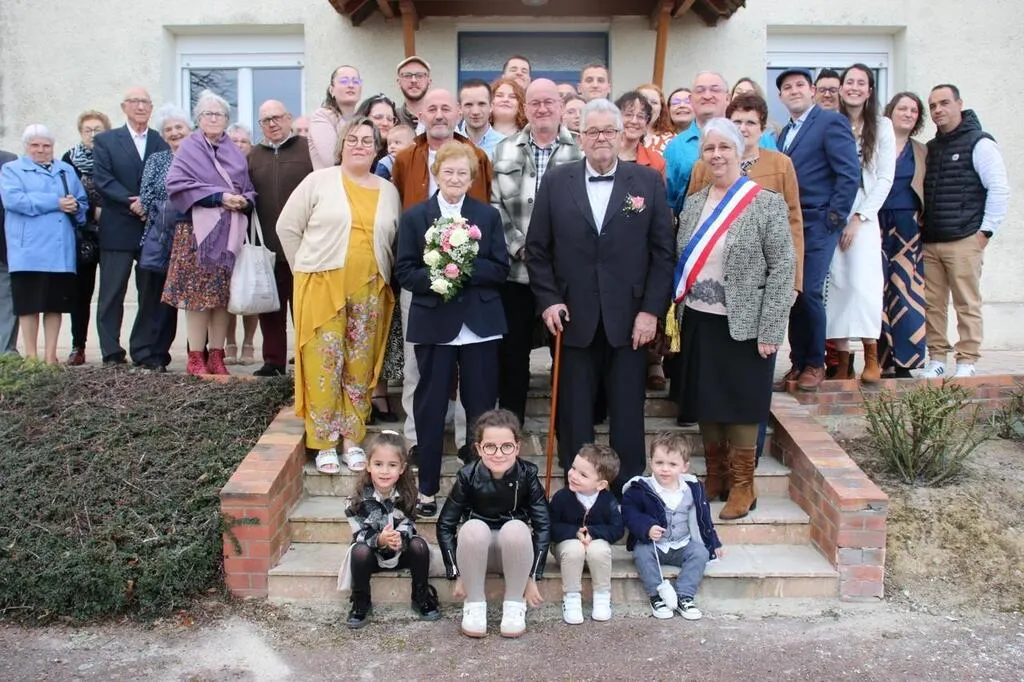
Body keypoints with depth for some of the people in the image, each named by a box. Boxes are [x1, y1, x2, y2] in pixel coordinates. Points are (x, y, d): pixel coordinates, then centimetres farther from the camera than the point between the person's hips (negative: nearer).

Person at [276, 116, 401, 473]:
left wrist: (384, 278, 5)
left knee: (360, 366, 7)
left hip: (369, 291, 3)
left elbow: (394, 243, 14)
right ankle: (324, 442, 10)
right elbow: (287, 226, 3)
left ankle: (352, 438, 19)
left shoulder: (389, 191, 10)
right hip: (322, 287, -3)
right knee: (324, 365, 0)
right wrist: (305, 269, 3)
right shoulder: (319, 181, 1)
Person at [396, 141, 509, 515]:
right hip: (433, 322, -1)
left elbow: (500, 269, 0)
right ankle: (427, 487, 16)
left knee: (481, 407, 6)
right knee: (430, 406, 5)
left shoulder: (488, 215, 8)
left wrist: (466, 269, -16)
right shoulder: (414, 216, 6)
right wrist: (435, 279, -19)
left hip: (479, 323, 1)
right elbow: (404, 271, 0)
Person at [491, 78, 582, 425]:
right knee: (512, 352, 8)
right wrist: (519, 247, -8)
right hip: (515, 269, 2)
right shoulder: (505, 150, 8)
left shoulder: (580, 151, 2)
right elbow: (494, 205, 3)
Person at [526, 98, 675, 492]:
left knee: (628, 413, 6)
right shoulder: (556, 182, 5)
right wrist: (547, 300, -4)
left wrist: (651, 310, -5)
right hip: (573, 319, 1)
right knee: (574, 415, 8)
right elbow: (537, 249, 6)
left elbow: (662, 252, 1)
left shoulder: (648, 182, 4)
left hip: (629, 319, 0)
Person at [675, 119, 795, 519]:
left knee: (740, 407, 4)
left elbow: (783, 268, -10)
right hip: (698, 323, 5)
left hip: (743, 325, -5)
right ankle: (714, 477, 27)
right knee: (706, 404, 11)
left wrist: (770, 331, -14)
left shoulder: (766, 203, -7)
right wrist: (678, 315, 7)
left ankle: (742, 486, 19)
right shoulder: (693, 204, 9)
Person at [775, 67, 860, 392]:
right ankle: (798, 363, 14)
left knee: (809, 293, -9)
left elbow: (850, 174, -11)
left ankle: (815, 364, 7)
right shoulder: (785, 133, 19)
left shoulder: (831, 122, -4)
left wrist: (834, 217, -13)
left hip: (817, 225, -7)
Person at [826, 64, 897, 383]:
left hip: (864, 216, -1)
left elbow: (885, 178, 1)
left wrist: (859, 217, -7)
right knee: (836, 284, -2)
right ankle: (842, 358, 3)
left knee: (863, 282, -12)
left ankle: (871, 357, -2)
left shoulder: (881, 126, 6)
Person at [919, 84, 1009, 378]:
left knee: (967, 305, -2)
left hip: (965, 241, -6)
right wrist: (921, 229, 10)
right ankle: (937, 359, 12)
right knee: (932, 305, 5)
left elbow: (999, 189, -6)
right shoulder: (930, 148, 17)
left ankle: (967, 362, 3)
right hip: (930, 242, 6)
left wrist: (986, 230, -9)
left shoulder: (979, 143, -2)